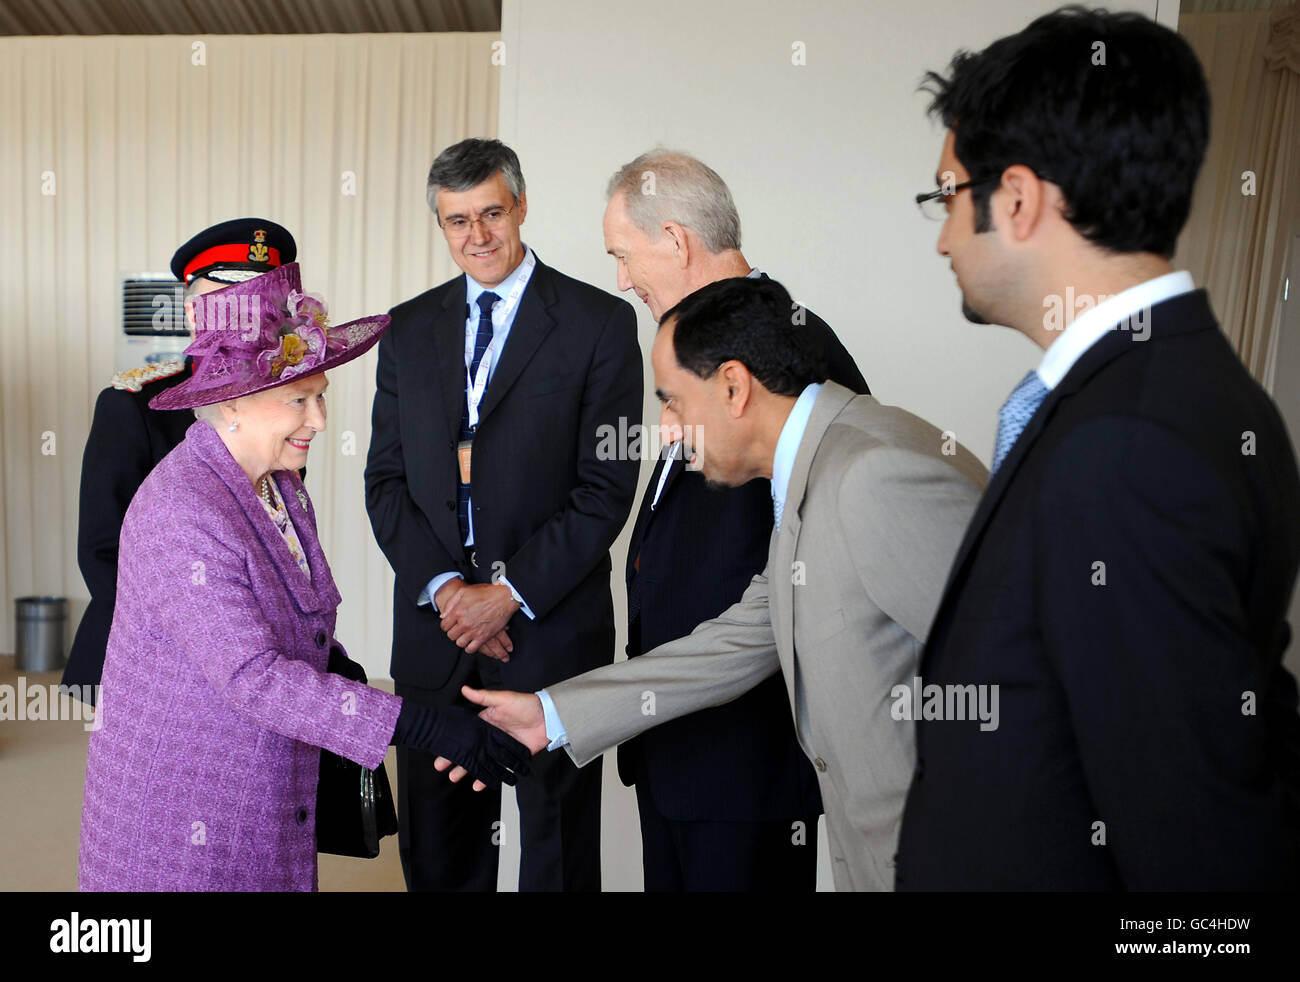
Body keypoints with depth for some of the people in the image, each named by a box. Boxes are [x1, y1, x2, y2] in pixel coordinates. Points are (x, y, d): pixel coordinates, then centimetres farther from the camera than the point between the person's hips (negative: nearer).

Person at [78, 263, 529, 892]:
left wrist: (333, 660, -4)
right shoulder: (179, 515, -25)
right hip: (180, 814, -7)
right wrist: (424, 728, -34)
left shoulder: (279, 484, 2)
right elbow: (254, 677, -30)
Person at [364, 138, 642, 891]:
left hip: (553, 626, -3)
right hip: (435, 627, 4)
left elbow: (607, 486, -9)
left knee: (558, 844, 12)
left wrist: (510, 593, -13)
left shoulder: (600, 322, -4)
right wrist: (442, 586, -8)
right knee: (436, 848, 16)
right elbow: (386, 480, 7)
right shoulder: (409, 329, 9)